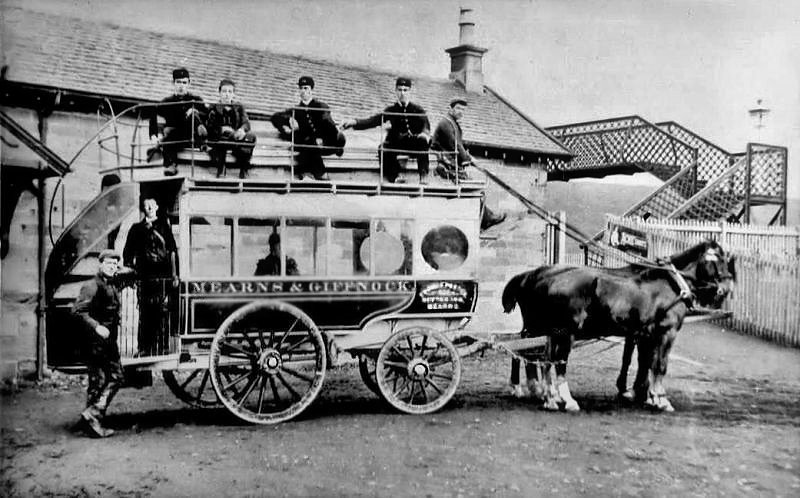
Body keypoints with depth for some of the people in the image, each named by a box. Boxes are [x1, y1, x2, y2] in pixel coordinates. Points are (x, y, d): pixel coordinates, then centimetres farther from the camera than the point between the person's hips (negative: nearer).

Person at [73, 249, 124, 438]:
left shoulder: (113, 287, 16)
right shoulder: (92, 286, -12)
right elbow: (77, 310, -20)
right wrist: (96, 327, -26)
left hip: (110, 340, 9)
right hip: (95, 342, -9)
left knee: (116, 378, 7)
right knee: (98, 382, -4)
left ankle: (92, 416, 12)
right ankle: (92, 418, 3)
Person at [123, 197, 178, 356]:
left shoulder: (164, 225, 12)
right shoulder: (137, 228, 15)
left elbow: (172, 250, 9)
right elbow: (128, 253, 16)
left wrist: (174, 274, 3)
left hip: (163, 275, -1)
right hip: (145, 275, 1)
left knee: (163, 312, -5)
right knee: (144, 313, -2)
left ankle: (161, 347, -2)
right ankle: (144, 347, 3)